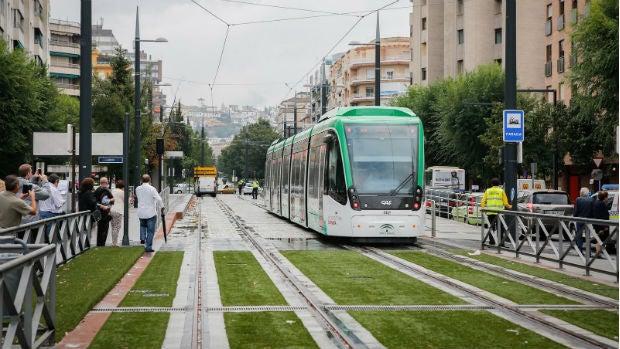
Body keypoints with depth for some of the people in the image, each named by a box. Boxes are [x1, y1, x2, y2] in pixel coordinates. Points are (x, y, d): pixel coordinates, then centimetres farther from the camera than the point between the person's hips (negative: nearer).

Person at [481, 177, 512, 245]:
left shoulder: (488, 191, 10)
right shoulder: (501, 191, 3)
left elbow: (483, 202, 5)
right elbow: (505, 203, 2)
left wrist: (483, 209, 17)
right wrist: (509, 206, 20)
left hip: (490, 212, 2)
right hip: (498, 212, -2)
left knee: (491, 227, 9)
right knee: (500, 228, 1)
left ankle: (491, 241, 6)